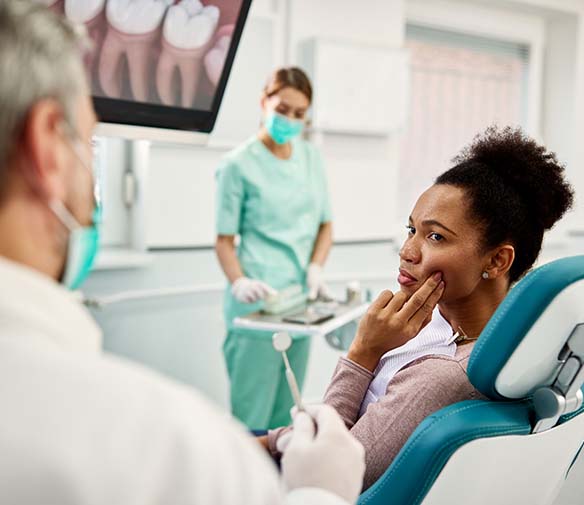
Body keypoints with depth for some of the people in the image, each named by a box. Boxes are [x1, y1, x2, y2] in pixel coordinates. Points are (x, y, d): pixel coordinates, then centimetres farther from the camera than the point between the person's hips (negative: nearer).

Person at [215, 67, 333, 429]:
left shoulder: (312, 159, 11)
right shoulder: (240, 163, -4)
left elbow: (325, 225, 15)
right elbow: (225, 238, -4)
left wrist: (315, 268, -3)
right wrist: (239, 282, -21)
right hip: (259, 301, -5)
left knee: (286, 414, 12)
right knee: (253, 414, -4)